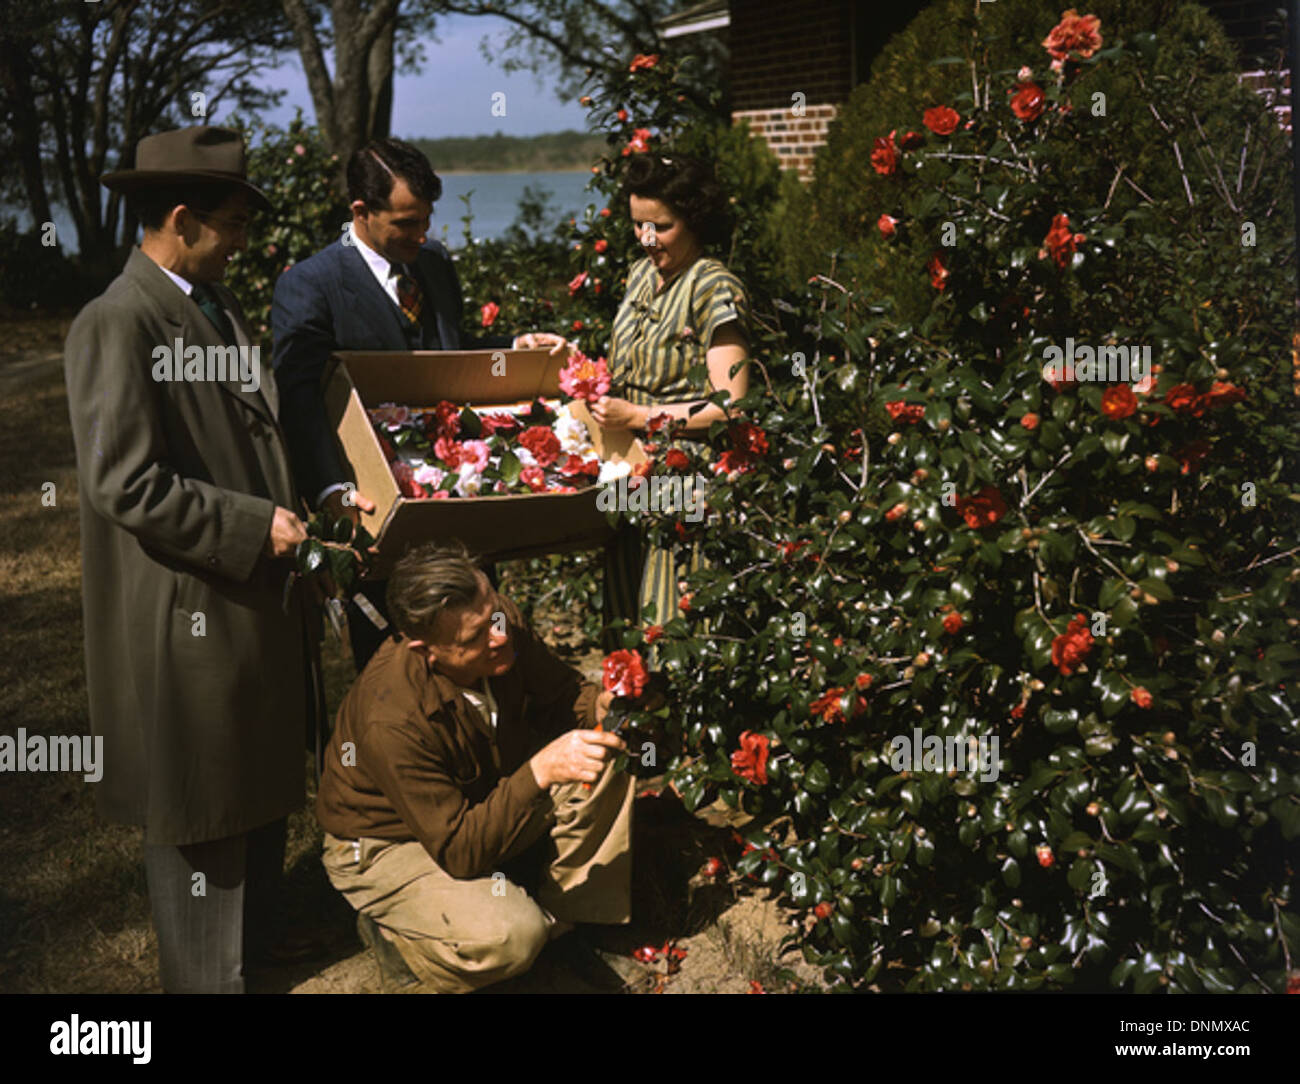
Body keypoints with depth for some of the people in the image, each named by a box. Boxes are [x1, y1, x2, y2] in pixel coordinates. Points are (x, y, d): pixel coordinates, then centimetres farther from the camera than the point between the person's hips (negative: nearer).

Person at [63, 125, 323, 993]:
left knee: (264, 792, 20)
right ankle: (209, 975, 25)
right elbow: (128, 485, -21)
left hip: (261, 597, 9)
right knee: (201, 820, 7)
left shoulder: (220, 306, 11)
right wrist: (257, 527, -19)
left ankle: (260, 948, 38)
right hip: (190, 615, -8)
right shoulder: (119, 323, -16)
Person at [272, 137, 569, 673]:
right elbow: (299, 400, -22)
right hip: (378, 507, -5)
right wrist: (332, 488, -37)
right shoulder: (307, 288, -11)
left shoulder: (436, 261, 11)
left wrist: (514, 346, 5)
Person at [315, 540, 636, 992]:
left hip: (485, 797, 7)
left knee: (604, 765, -11)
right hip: (389, 845, -7)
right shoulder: (392, 720, -38)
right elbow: (459, 852, -33)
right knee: (510, 935, -30)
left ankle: (564, 913, 5)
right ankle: (391, 932, 1)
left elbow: (560, 691, -2)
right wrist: (540, 772, -43)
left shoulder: (504, 625, -21)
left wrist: (600, 706, -25)